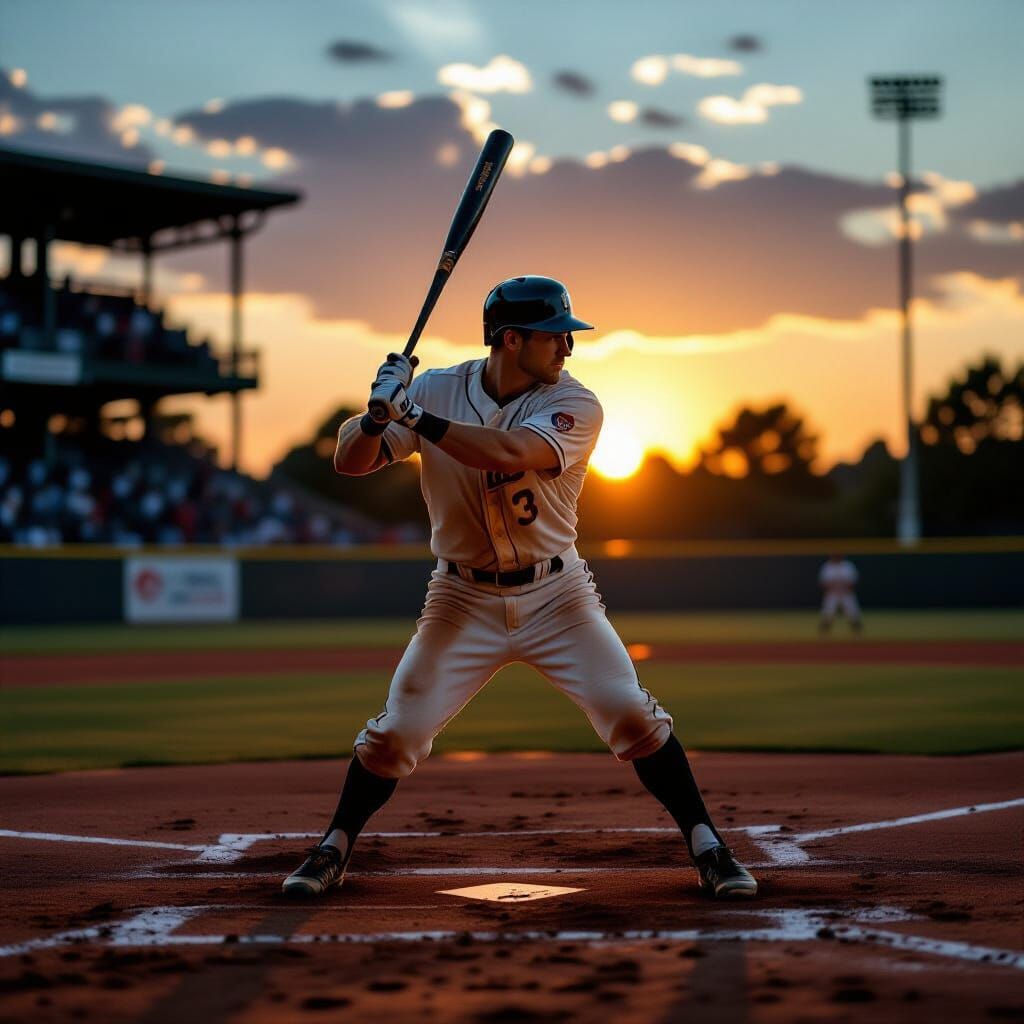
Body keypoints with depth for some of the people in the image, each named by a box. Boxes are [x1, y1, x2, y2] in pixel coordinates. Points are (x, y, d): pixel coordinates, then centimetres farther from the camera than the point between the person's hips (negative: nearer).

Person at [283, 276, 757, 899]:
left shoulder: (575, 407, -13)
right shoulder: (435, 390, -6)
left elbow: (507, 454, -31)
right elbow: (349, 462, -9)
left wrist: (413, 415, -32)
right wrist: (379, 414, -30)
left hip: (557, 596, -1)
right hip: (464, 601, 1)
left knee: (633, 714, -10)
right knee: (397, 730, -2)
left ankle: (708, 847, 4)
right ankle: (333, 851, 18)